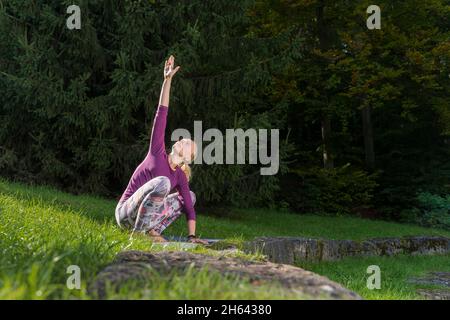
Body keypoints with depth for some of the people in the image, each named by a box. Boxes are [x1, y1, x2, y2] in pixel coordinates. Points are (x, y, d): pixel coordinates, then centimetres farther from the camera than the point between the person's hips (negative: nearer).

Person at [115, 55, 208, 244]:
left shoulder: (180, 176, 9)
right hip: (126, 213, -6)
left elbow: (189, 207, 5)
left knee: (191, 195, 9)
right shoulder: (157, 152, -1)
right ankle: (139, 233, -20)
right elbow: (161, 114, -5)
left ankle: (152, 229, -6)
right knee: (163, 182, -29)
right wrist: (167, 80, -7)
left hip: (146, 214, 6)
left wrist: (191, 236, -7)